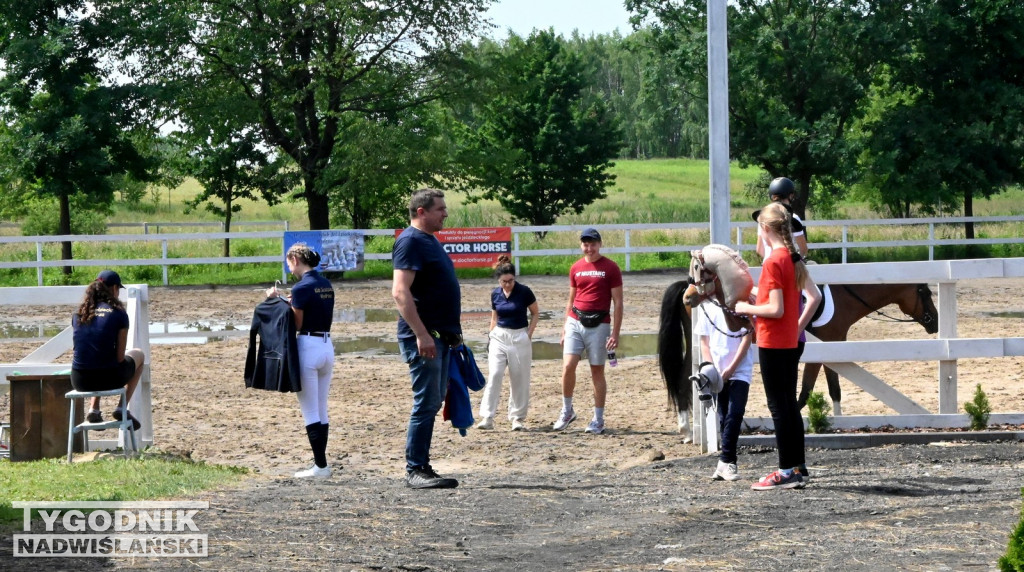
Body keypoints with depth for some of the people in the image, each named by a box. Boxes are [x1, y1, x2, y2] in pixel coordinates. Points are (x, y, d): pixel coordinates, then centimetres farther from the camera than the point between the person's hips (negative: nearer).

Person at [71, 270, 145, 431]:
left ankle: (93, 409, 21)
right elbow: (120, 357, -5)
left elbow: (80, 348, 14)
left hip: (80, 381, 4)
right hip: (108, 378, -4)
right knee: (139, 355, 28)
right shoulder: (118, 314, -5)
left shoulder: (79, 313, 8)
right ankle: (122, 408, 18)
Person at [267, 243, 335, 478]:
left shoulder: (302, 287, -14)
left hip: (308, 347, -8)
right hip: (327, 346, 8)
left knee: (310, 411, -2)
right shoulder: (326, 285, 10)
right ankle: (320, 463, 16)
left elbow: (296, 324, -11)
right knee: (322, 411, 13)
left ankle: (320, 465, -3)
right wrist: (288, 302, 12)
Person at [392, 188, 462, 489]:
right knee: (426, 403, -9)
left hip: (440, 337, 10)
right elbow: (400, 292, -22)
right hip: (423, 337, -10)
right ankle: (415, 470, -6)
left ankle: (422, 468, 15)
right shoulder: (411, 241, -13)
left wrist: (451, 331, 21)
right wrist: (422, 334, -26)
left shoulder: (430, 241, 18)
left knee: (431, 404, 11)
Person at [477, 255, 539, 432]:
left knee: (519, 380, 3)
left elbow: (535, 313, 3)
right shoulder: (495, 294, 3)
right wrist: (490, 336, 9)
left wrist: (529, 334, -5)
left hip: (520, 338, -2)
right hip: (499, 336, 2)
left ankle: (517, 417, 13)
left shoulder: (524, 292, -8)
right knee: (494, 375, -10)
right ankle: (487, 417, -12)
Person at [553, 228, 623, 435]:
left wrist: (615, 334, -9)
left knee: (597, 372, 3)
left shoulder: (610, 268, -2)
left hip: (598, 325, -3)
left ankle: (598, 419, 11)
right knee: (568, 366, -10)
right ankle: (567, 411, 8)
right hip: (575, 323, 3)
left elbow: (618, 303, -3)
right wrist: (565, 328, 14)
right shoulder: (576, 268, 11)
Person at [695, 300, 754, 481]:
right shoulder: (706, 307, 6)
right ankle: (727, 462, 12)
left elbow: (747, 337, -7)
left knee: (735, 414, -14)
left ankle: (725, 462, -12)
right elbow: (704, 342, 8)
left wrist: (732, 368, -12)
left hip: (739, 370, -3)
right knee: (724, 417, 7)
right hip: (717, 374, 4)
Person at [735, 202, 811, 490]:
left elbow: (776, 309, -22)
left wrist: (747, 308, -8)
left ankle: (785, 471, -1)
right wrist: (756, 297, 19)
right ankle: (797, 468, 16)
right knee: (790, 405, 12)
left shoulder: (773, 262, -18)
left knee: (778, 407, -4)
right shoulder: (793, 259, 8)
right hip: (791, 341, 9)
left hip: (772, 343, -9)